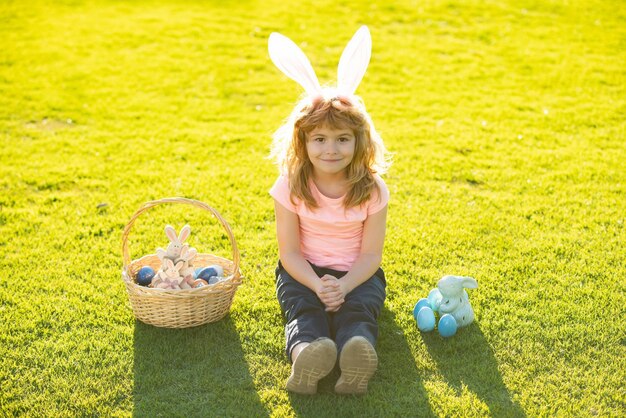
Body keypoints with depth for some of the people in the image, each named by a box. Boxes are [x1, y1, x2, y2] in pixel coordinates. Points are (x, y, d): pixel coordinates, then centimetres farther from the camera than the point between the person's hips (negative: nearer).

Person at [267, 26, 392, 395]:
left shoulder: (372, 189, -10)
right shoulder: (290, 187, -9)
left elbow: (371, 254, -9)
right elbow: (290, 250, -9)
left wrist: (344, 286, -26)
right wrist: (317, 285, -26)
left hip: (357, 275, 0)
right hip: (303, 272, 0)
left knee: (358, 310, -29)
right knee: (304, 310, -29)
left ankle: (358, 355, -58)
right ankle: (305, 355, -58)